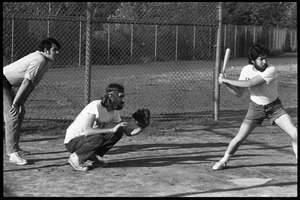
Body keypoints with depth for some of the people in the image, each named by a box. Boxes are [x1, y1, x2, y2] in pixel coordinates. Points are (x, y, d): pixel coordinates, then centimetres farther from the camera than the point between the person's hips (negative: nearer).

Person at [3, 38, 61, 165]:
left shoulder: (47, 62, 10)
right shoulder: (38, 60, -21)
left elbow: (32, 85, 10)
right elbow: (26, 83, -25)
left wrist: (21, 103, 5)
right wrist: (15, 103, -24)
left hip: (7, 86, 11)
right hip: (4, 81, -11)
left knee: (20, 113, 17)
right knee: (12, 116, -17)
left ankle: (14, 148, 25)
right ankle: (12, 154, -19)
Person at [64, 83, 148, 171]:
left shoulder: (115, 112, 0)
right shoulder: (96, 106, -25)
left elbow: (129, 132, 0)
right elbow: (86, 131, -37)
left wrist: (141, 127, -21)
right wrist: (112, 129, -41)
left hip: (86, 139, 7)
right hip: (72, 142, -7)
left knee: (118, 133, -6)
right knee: (98, 138, -34)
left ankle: (93, 156, 2)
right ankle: (76, 157, -11)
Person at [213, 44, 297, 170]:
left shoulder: (270, 70, -24)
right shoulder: (246, 70, -9)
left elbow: (249, 84, -32)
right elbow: (239, 93, -3)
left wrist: (226, 80, -27)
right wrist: (226, 83, -20)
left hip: (274, 106, -2)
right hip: (256, 107, 2)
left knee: (294, 133, -16)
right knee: (239, 138, -3)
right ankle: (224, 161, 19)